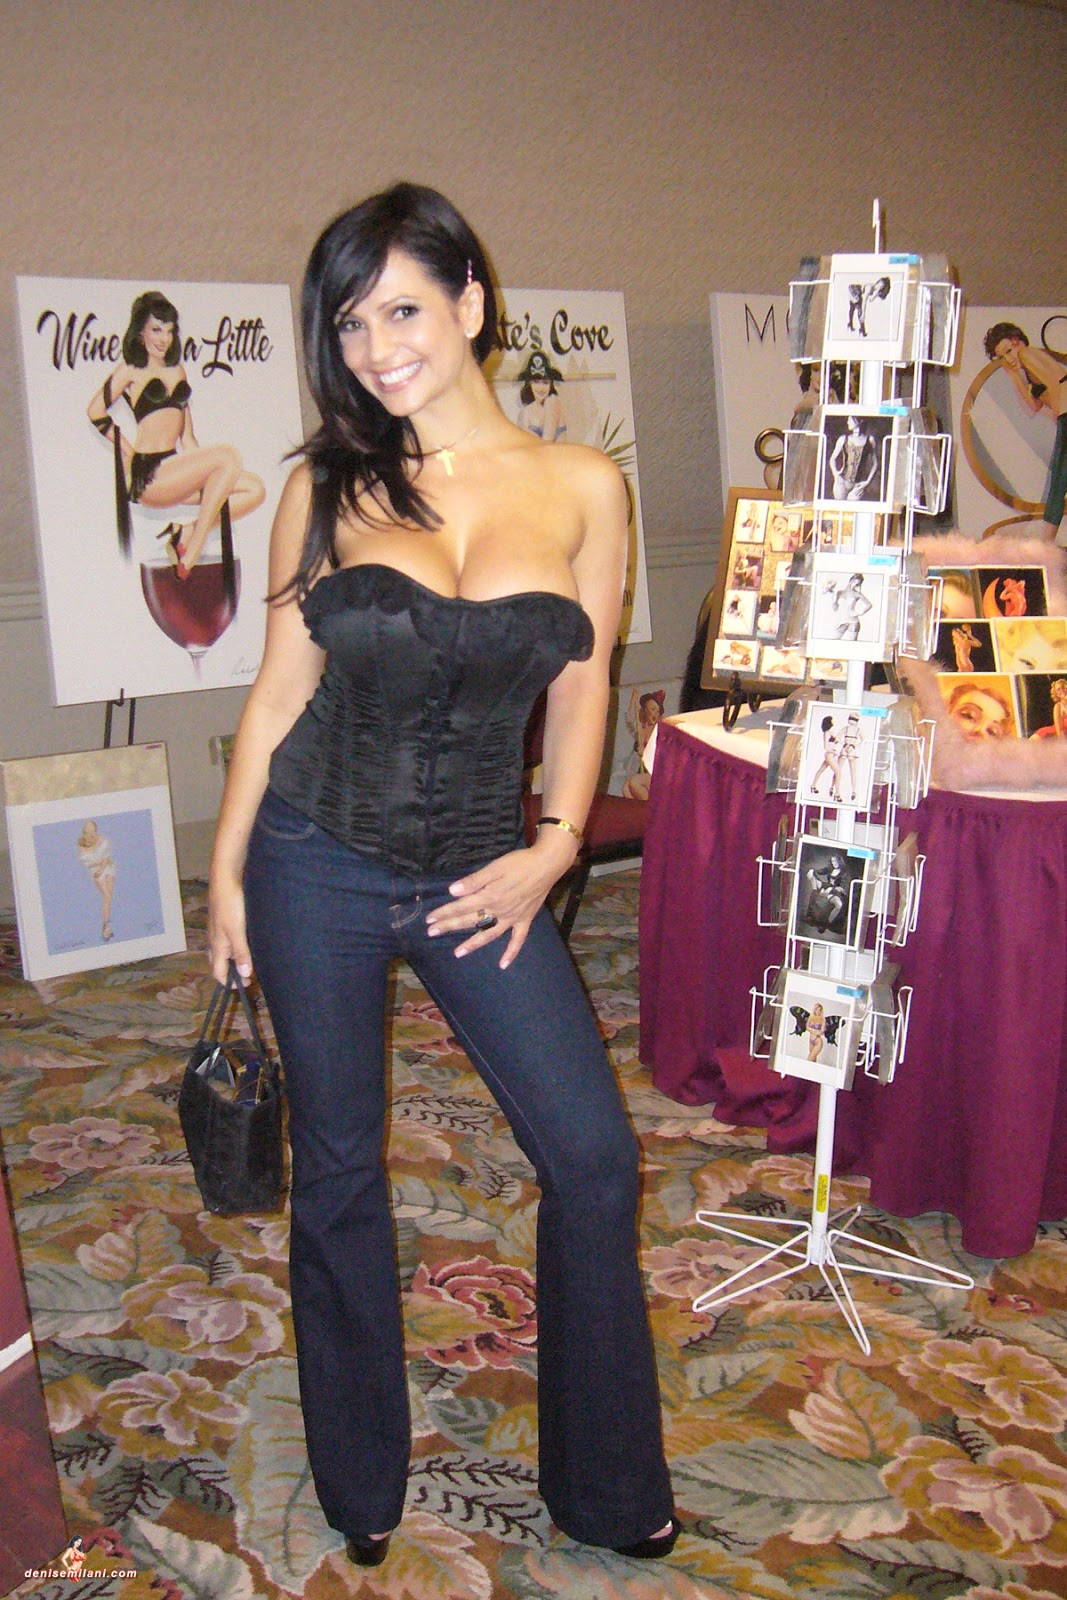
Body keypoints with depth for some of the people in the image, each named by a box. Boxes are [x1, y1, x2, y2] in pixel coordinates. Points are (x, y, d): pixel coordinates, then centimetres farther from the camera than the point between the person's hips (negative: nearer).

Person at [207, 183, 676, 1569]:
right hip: (319, 864, 0)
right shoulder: (329, 486, -2)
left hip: (480, 870, 1)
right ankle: (361, 1480, 35)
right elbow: (281, 689, 2)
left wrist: (554, 848, -7)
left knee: (595, 1158, 1)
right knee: (337, 1171, 11)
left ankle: (607, 1483, 26)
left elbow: (580, 689, 3)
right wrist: (227, 871, 3)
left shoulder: (581, 487, -2)